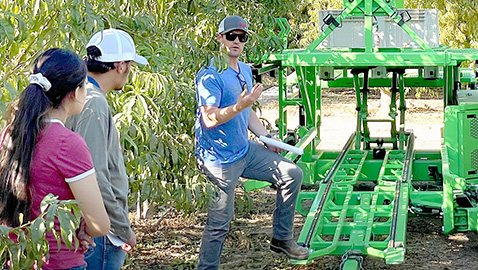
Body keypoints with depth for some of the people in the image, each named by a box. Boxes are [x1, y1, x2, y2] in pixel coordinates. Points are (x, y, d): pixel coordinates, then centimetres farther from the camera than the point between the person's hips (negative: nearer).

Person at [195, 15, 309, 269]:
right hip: (219, 160, -8)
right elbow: (209, 119, -23)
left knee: (292, 174, 5)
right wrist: (238, 106, -36)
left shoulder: (245, 70, 13)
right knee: (218, 223, -4)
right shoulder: (210, 75, -16)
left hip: (246, 151, 8)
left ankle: (281, 238, 16)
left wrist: (267, 138, 13)